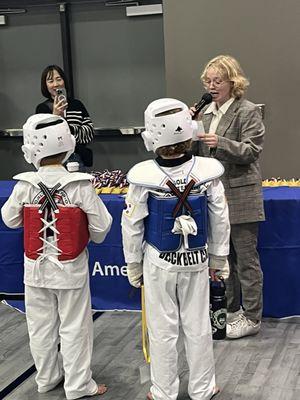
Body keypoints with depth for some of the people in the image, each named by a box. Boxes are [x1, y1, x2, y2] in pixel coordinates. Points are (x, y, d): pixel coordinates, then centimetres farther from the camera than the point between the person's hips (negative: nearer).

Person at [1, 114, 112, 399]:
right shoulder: (80, 186, -18)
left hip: (36, 269, 2)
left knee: (41, 327, 18)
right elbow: (101, 226, -12)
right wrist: (93, 237, 9)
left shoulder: (24, 186, -12)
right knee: (74, 327, 10)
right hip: (71, 269, -2)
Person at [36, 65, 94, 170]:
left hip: (77, 161, 2)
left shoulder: (77, 105, 6)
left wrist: (69, 129, -13)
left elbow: (90, 133, 0)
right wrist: (55, 116, -19)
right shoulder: (41, 108, 1)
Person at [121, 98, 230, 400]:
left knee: (162, 330, 11)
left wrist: (133, 265, 5)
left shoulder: (144, 177, -19)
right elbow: (220, 220, -3)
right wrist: (219, 258, 11)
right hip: (197, 260, 2)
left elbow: (132, 226, -10)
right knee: (198, 327, 14)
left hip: (159, 263, -2)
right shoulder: (206, 172, -14)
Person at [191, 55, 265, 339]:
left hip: (240, 196, -7)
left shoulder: (248, 112, -8)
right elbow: (199, 153, 14)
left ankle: (251, 318, 12)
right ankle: (231, 311, 29)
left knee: (246, 259, 2)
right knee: (223, 257, 15)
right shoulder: (206, 113, 11)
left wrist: (220, 143, -27)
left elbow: (252, 150, -14)